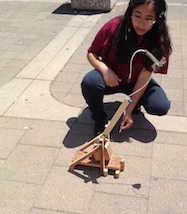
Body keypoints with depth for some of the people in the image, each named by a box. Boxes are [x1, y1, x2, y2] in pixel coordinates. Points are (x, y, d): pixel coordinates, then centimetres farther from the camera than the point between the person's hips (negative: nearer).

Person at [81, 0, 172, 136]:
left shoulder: (159, 41, -20)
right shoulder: (114, 27, -23)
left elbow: (144, 76, -21)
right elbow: (91, 54, -10)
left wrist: (129, 111, -21)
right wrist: (105, 69, -32)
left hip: (135, 82, 1)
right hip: (111, 78, 0)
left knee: (161, 107, -24)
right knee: (89, 82, -33)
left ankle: (136, 103, 13)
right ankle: (100, 119, -3)